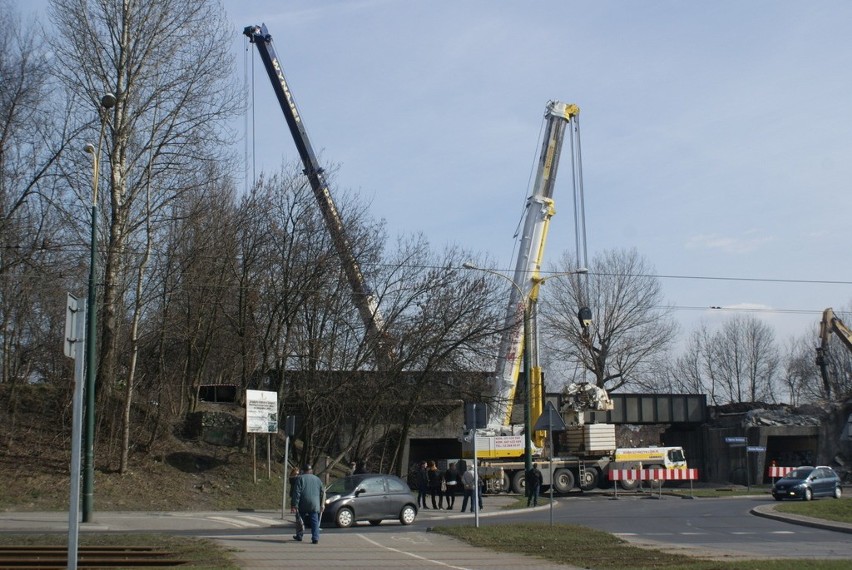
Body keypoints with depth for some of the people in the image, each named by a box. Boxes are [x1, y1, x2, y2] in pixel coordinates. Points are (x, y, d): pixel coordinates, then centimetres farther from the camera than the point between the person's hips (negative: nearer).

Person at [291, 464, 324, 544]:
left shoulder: (300, 478, 1)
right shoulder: (317, 479, 15)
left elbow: (297, 492, -7)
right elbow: (321, 493, 16)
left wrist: (295, 504, -9)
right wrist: (321, 505, 21)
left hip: (303, 504, -2)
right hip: (315, 504, 2)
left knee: (301, 520, 14)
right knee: (315, 522, 1)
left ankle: (299, 536, 24)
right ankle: (315, 538, -9)